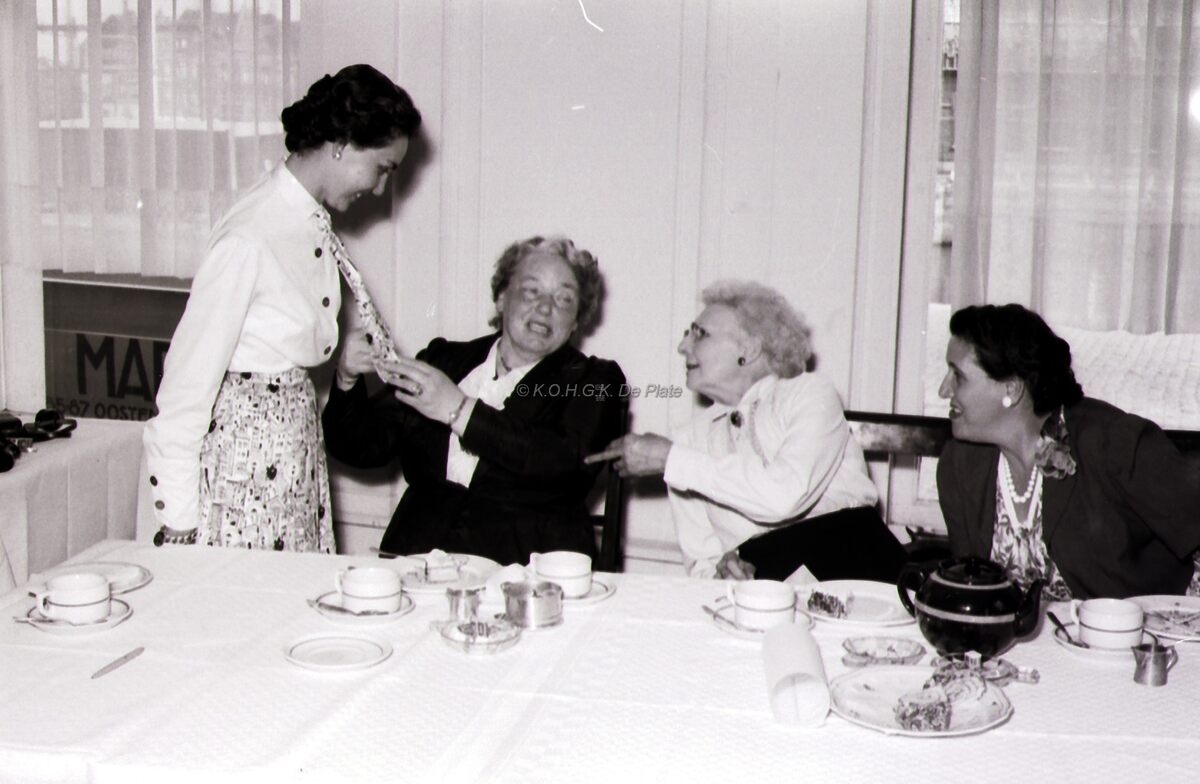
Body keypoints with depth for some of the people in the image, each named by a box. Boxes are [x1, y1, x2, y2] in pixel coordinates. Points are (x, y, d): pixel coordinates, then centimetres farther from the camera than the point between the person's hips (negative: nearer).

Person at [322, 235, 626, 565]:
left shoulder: (594, 382, 9)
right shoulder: (443, 360, 17)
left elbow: (565, 461, -11)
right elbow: (362, 448, 15)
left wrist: (459, 410, -13)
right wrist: (348, 380, -3)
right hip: (420, 553, 3)